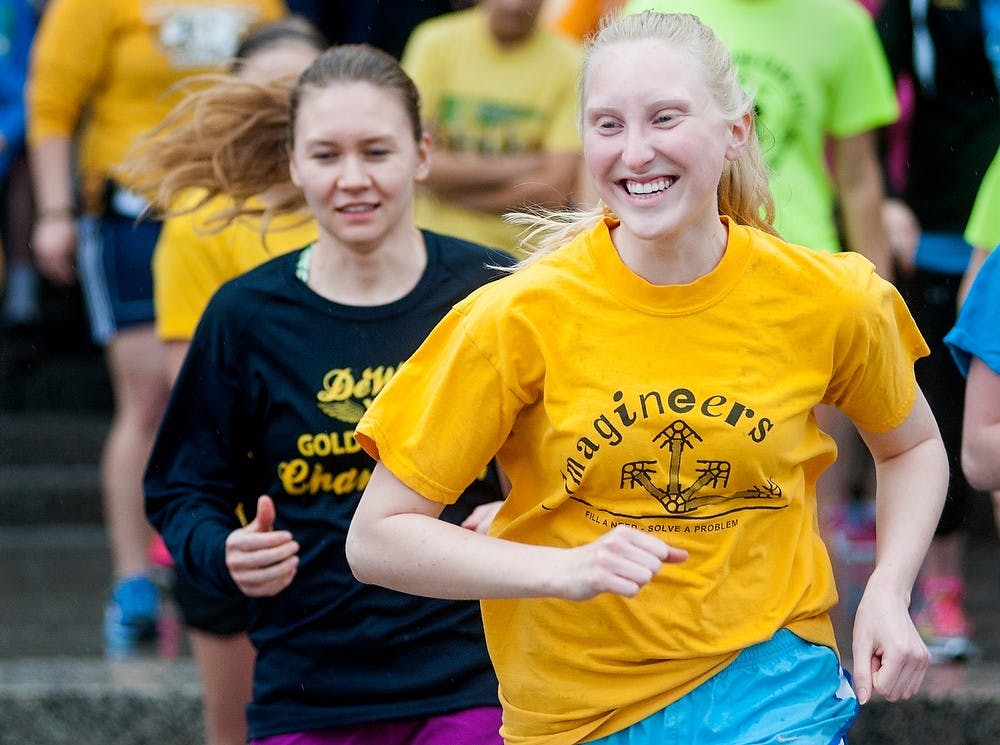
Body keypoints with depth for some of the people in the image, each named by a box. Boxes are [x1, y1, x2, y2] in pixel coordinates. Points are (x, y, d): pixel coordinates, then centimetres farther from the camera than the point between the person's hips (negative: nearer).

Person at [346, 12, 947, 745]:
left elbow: (912, 445, 16)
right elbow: (377, 539, -10)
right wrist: (567, 570, -22)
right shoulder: (521, 318, -13)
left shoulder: (829, 302, -6)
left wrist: (888, 594, -1)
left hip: (771, 684, 1)